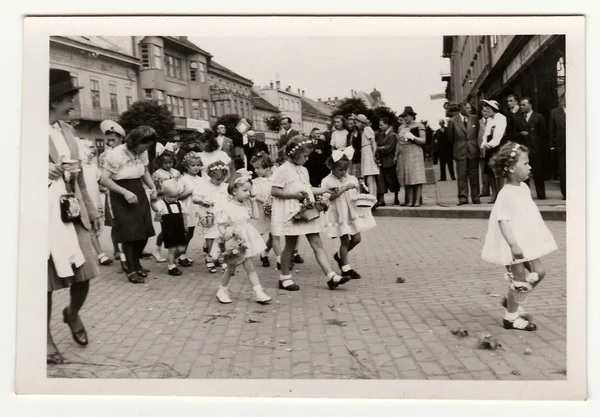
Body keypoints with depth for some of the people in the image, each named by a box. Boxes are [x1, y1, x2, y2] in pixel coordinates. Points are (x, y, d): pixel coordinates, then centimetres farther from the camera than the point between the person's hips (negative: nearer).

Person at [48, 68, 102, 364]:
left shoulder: (67, 130, 13)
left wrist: (91, 209, 19)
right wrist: (54, 171, -18)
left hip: (73, 213, 6)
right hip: (46, 215, -6)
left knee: (84, 275, 6)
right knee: (47, 281, 4)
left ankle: (73, 314, 36)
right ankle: (46, 337, 24)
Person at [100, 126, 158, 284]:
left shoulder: (143, 153, -1)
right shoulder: (117, 154, -19)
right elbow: (104, 179, -18)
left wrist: (153, 187, -3)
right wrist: (125, 192, -26)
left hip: (139, 192, 6)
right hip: (121, 196, -6)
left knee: (145, 231, 8)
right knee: (130, 233, -3)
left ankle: (136, 263, 31)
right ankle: (131, 270, 10)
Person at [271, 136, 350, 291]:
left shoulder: (303, 170, 14)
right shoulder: (283, 170, -11)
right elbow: (274, 191, -14)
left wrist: (326, 190, 13)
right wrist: (294, 195, -21)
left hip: (307, 213, 7)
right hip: (292, 214, -7)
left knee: (317, 245, 2)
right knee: (290, 246, 5)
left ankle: (331, 276, 0)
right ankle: (284, 278, 20)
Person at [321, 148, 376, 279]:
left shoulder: (352, 179, 6)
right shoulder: (328, 181, -10)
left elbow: (356, 195, 13)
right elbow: (329, 197, -23)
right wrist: (344, 188, -27)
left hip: (352, 213, 6)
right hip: (339, 214, -5)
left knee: (356, 238, 4)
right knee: (345, 240, -2)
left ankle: (339, 255, 29)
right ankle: (346, 268, 9)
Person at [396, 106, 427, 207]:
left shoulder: (418, 126, 1)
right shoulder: (401, 128, 19)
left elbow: (423, 141, -4)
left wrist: (412, 137, -17)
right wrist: (396, 155, 15)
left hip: (414, 154, -6)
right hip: (403, 155, 6)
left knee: (417, 178, -9)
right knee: (406, 179, 2)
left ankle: (417, 201, -11)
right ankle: (409, 201, 4)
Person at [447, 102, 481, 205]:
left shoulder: (474, 119, 4)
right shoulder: (452, 121, -3)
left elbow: (478, 132, 15)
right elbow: (450, 137, 8)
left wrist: (473, 143, 13)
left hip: (473, 151, 2)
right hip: (460, 152, -2)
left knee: (474, 175, 4)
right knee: (462, 176, 0)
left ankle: (475, 197, 11)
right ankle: (463, 198, 6)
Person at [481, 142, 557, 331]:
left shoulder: (524, 188, 6)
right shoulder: (506, 194, -22)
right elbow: (503, 221, -26)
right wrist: (513, 245, -31)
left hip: (527, 243, 9)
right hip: (515, 247, -9)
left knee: (538, 272, 13)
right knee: (520, 280, 1)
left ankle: (511, 301, 29)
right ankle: (511, 317, 18)